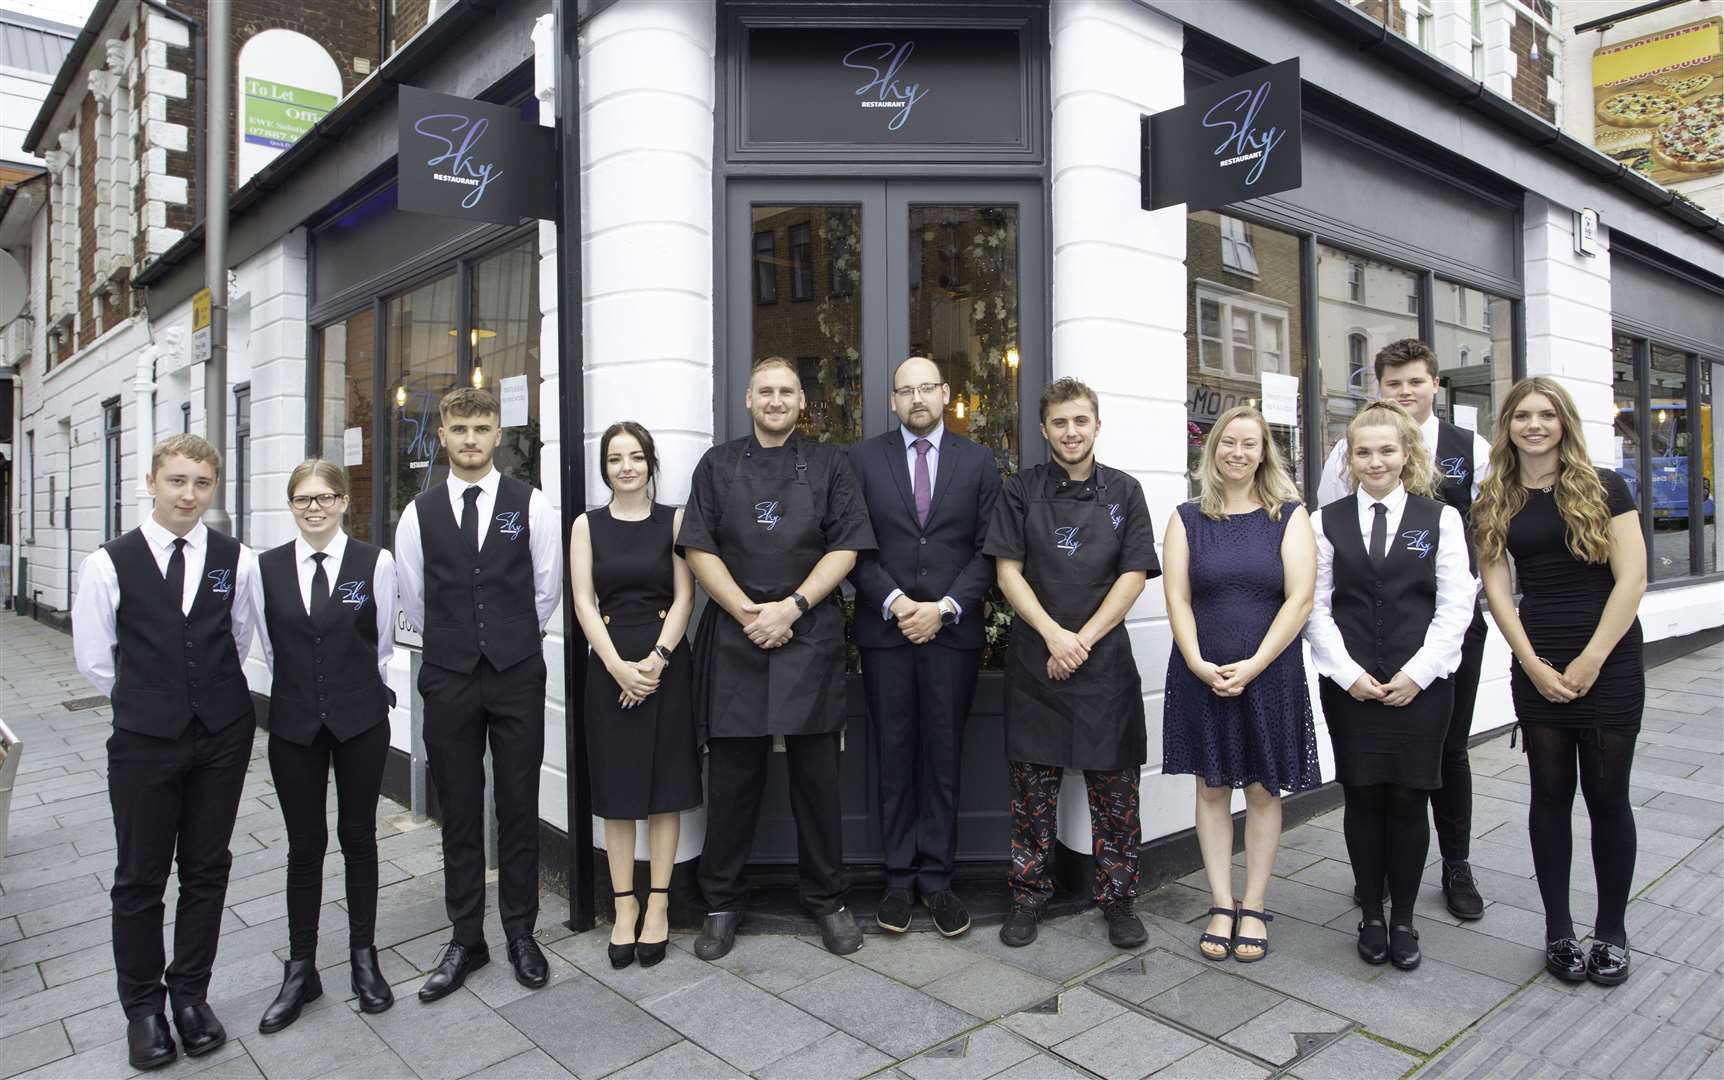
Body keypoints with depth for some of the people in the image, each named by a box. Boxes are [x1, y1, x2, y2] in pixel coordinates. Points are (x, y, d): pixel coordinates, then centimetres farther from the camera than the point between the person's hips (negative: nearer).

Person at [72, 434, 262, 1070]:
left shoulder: (237, 561, -3)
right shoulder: (110, 563, -6)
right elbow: (94, 660, 3)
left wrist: (209, 692, 11)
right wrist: (149, 699, 7)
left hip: (223, 734, 2)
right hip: (144, 739, -1)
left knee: (207, 869, 12)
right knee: (140, 877, 10)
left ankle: (190, 993, 30)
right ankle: (142, 1005, 27)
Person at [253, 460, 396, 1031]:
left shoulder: (376, 563, -7)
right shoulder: (267, 567, 0)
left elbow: (384, 646, 2)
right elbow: (269, 648, 8)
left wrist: (368, 694, 7)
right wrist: (300, 691, 7)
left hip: (361, 721, -1)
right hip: (294, 724, 2)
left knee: (358, 837, 11)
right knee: (304, 845, 11)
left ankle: (364, 956, 26)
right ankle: (300, 970, 24)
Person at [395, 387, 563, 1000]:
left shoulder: (531, 505, -1)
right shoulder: (419, 513, 4)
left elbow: (547, 590, 5)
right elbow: (414, 601, 12)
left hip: (517, 675, -1)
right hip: (448, 679, 1)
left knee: (519, 810, 7)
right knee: (459, 815, 10)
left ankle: (521, 933, 21)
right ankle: (466, 941, 23)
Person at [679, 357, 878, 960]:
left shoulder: (828, 465, 8)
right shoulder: (718, 465, 10)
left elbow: (845, 549, 0)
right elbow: (698, 550, 2)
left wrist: (791, 607, -12)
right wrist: (748, 613, -10)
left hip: (810, 637, 0)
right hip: (734, 636, 1)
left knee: (816, 774, 7)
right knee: (731, 776, 6)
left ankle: (826, 900, 22)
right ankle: (723, 904, 21)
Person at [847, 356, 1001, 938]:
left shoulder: (978, 461, 7)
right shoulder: (863, 459, 6)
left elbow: (988, 549, 2)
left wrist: (945, 607, -10)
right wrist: (895, 602, -11)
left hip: (953, 630, 0)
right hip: (884, 631, 0)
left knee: (944, 757, 7)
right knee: (893, 757, 7)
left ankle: (936, 878, 18)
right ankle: (899, 877, 18)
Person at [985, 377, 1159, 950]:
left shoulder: (1123, 492, 6)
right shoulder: (1020, 491, 5)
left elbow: (1134, 575, 0)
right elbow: (1008, 571, -1)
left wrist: (1084, 639, -10)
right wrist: (1053, 634, -13)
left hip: (1105, 659, 0)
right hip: (1035, 661, 0)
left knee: (1115, 788, 6)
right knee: (1032, 788, 7)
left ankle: (1117, 900, 21)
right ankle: (1028, 898, 21)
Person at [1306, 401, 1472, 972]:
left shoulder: (1440, 518, 4)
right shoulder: (1327, 521, 5)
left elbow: (1455, 605, -1)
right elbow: (1317, 607, 2)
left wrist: (1417, 673, -10)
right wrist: (1348, 673, -8)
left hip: (1420, 686, 0)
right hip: (1349, 686, 1)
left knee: (1408, 801, 4)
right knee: (1363, 798, 6)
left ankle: (1403, 919, 20)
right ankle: (1371, 914, 21)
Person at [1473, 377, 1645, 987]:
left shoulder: (1604, 489, 0)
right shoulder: (1496, 502, 6)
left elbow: (1632, 579, -6)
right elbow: (1497, 587, 2)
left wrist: (1590, 661, -11)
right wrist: (1534, 665, -7)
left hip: (1609, 662, -2)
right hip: (1537, 667, 2)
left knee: (1607, 795, 5)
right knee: (1551, 794, 8)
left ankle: (1611, 932, 21)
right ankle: (1558, 931, 18)